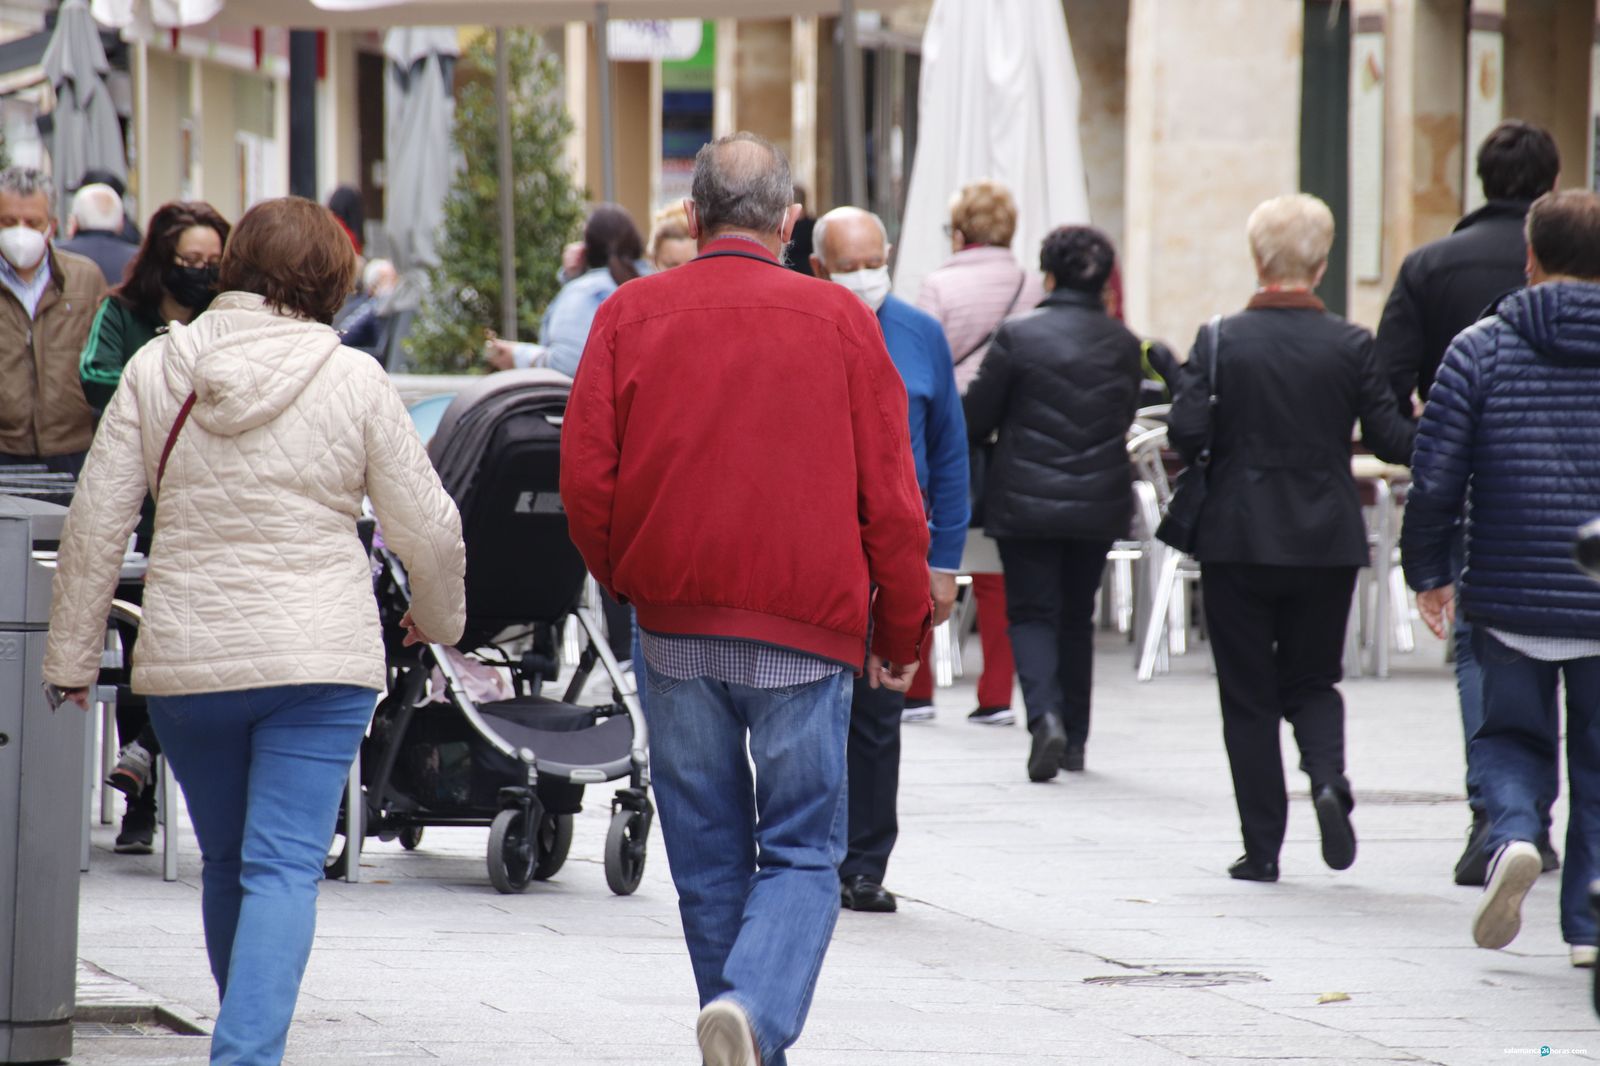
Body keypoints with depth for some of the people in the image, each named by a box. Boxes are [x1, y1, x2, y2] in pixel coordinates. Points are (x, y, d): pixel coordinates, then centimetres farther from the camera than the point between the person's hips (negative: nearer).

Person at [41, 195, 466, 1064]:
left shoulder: (157, 369, 2)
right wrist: (438, 618, 21)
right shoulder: (354, 382, -4)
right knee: (283, 868, -6)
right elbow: (426, 528, 1)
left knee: (226, 862, 18)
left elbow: (95, 522, 1)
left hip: (184, 662, 3)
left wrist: (71, 653, 9)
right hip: (317, 661, -3)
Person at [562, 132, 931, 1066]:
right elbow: (892, 496, 0)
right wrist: (903, 631, 11)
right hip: (806, 634, -2)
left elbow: (586, 477, 1)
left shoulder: (631, 316, 1)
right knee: (803, 849, 3)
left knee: (709, 858, 12)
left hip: (677, 631, 2)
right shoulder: (840, 321, -1)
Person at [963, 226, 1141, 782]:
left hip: (1027, 501, -4)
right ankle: (1074, 738, 20)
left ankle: (1045, 714, -20)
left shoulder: (1017, 336, -11)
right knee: (1077, 616, 15)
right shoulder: (1123, 344, 0)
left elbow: (975, 418, -4)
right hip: (1100, 502, 4)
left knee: (1031, 612, 3)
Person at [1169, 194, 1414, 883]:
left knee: (1248, 695, 7)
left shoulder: (1220, 342, -7)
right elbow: (1390, 440, -5)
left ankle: (1262, 847, 5)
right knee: (1312, 679, 16)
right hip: (1327, 541, 1)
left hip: (1238, 540, -1)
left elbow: (1188, 433, -13)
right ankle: (1328, 779, -13)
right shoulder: (1349, 346, -5)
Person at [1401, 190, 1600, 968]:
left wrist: (1429, 572, 9)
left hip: (1509, 597, 0)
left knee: (1511, 735, 15)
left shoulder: (1481, 349, -3)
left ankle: (1512, 833, -14)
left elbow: (1435, 478, -4)